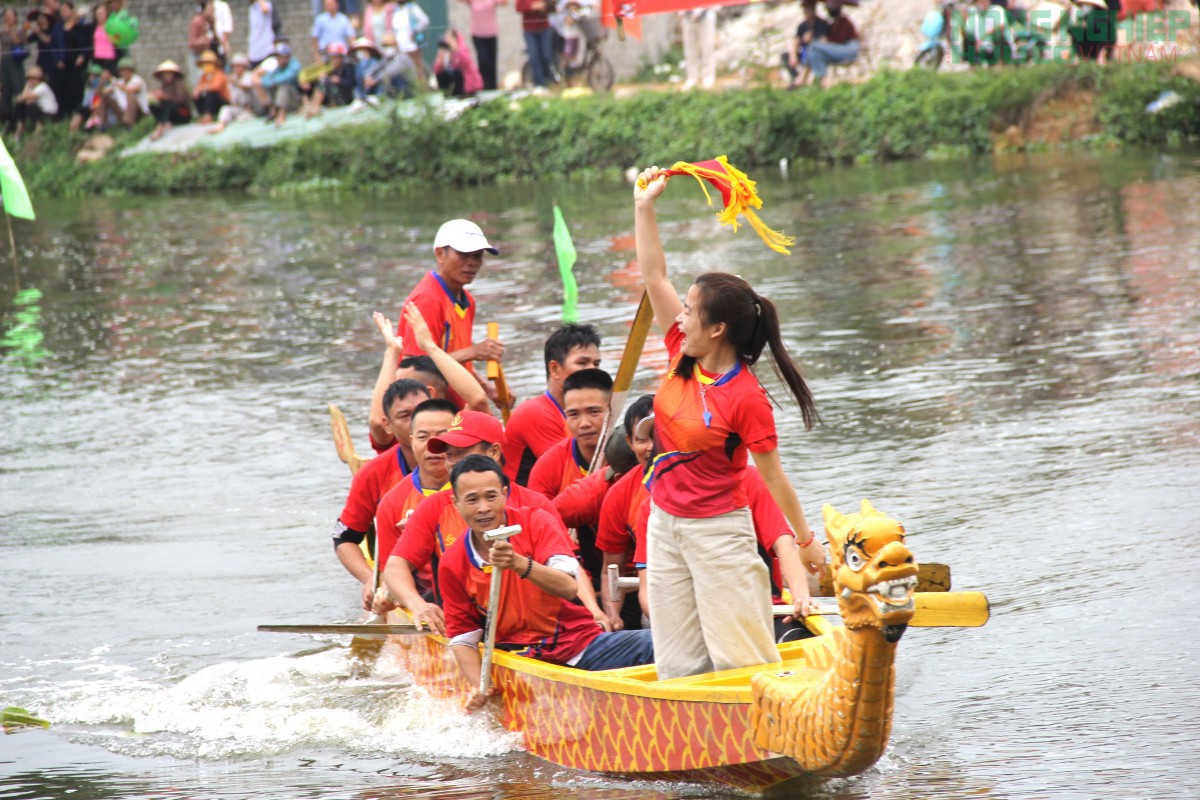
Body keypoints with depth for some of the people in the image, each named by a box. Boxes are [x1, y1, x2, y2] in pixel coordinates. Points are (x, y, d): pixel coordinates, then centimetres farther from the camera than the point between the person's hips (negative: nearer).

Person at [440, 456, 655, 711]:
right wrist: (479, 687, -9)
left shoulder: (537, 524, -3)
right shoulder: (452, 565, 4)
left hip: (581, 643, -1)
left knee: (651, 645, -27)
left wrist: (520, 564, -34)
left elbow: (568, 588, -17)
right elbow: (462, 636, 8)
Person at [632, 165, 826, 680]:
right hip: (665, 522, 7)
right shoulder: (683, 359, -1)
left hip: (718, 531, -7)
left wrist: (805, 540, -6)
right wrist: (645, 206, 0)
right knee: (678, 662, 10)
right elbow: (654, 278, 3)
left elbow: (772, 475, -12)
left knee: (741, 656, -2)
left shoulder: (746, 399, -19)